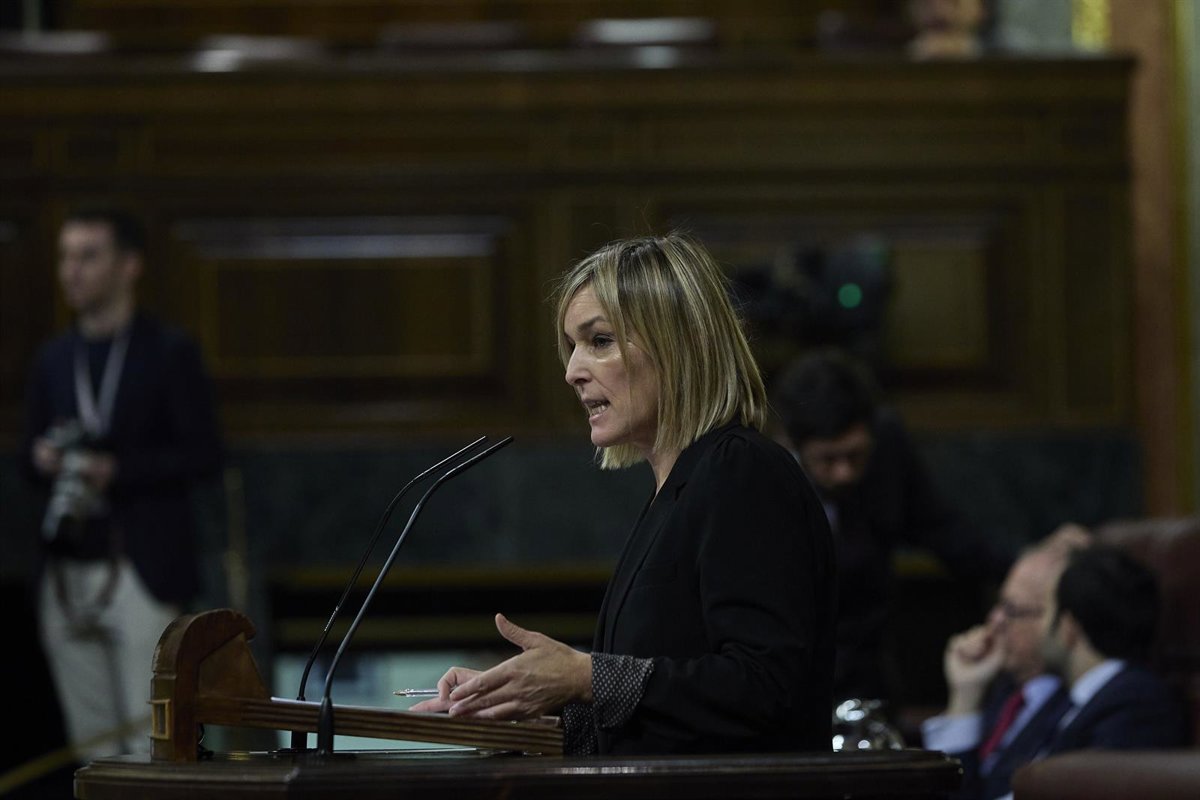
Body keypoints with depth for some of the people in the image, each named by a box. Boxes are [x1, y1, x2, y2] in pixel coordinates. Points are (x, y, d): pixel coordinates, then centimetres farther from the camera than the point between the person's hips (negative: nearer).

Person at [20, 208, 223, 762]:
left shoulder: (168, 353, -1)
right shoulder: (54, 359, 14)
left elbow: (203, 454, -5)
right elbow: (31, 452, 17)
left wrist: (118, 470, -17)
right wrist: (42, 459, -7)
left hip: (140, 569, -5)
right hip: (67, 572, 5)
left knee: (147, 736, -8)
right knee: (93, 740, 6)